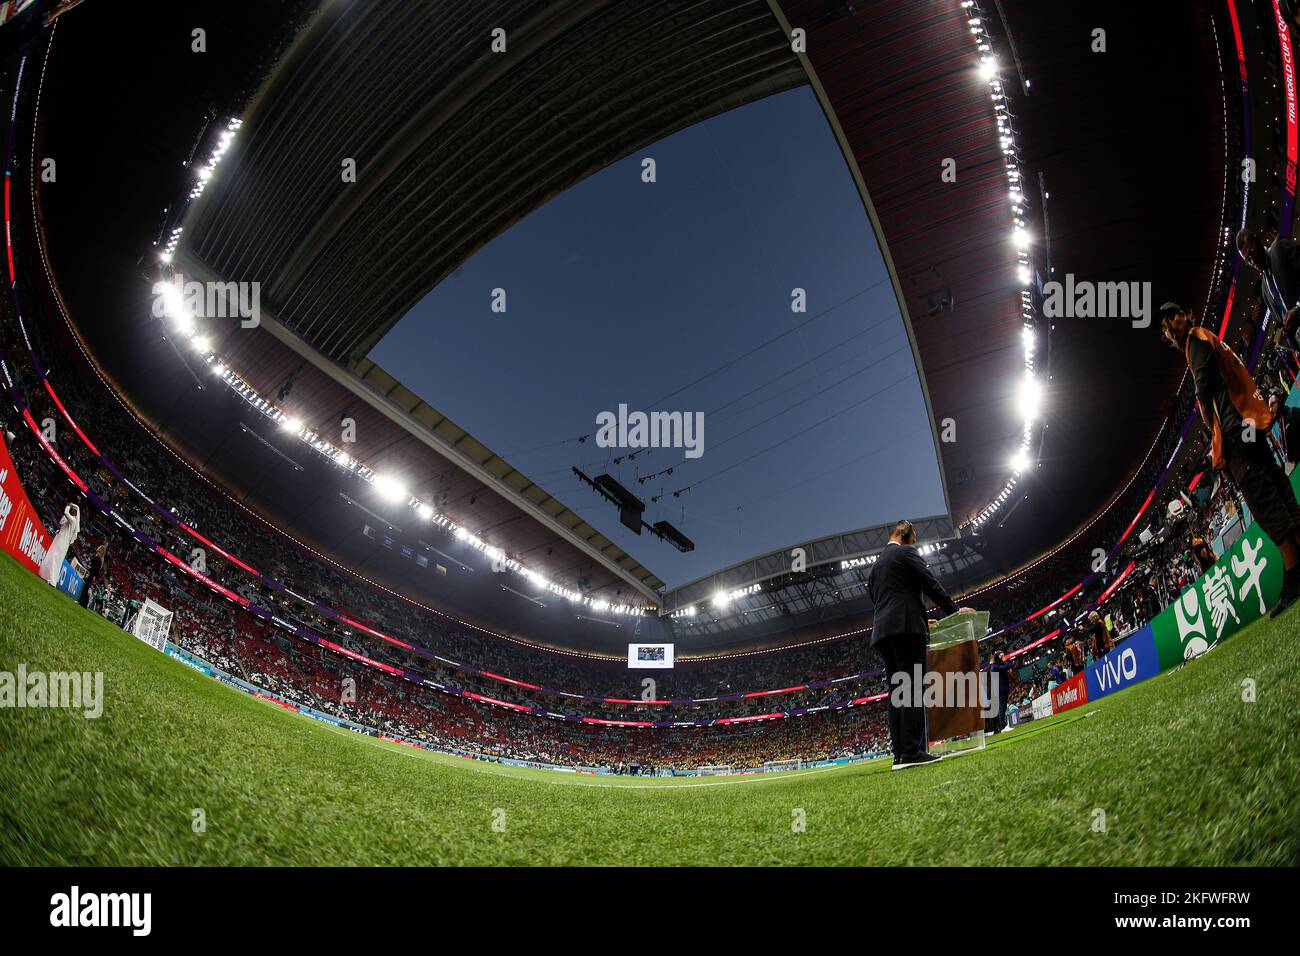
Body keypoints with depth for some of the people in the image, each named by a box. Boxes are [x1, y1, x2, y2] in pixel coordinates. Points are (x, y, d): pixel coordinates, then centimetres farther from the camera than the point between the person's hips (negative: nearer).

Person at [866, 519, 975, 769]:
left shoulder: (876, 565, 26)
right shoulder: (906, 552, 3)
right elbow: (931, 584, -1)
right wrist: (955, 610, 9)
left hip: (882, 631, 8)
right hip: (906, 627, -8)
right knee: (912, 689, -11)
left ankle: (900, 754, 1)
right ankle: (912, 751, -18)